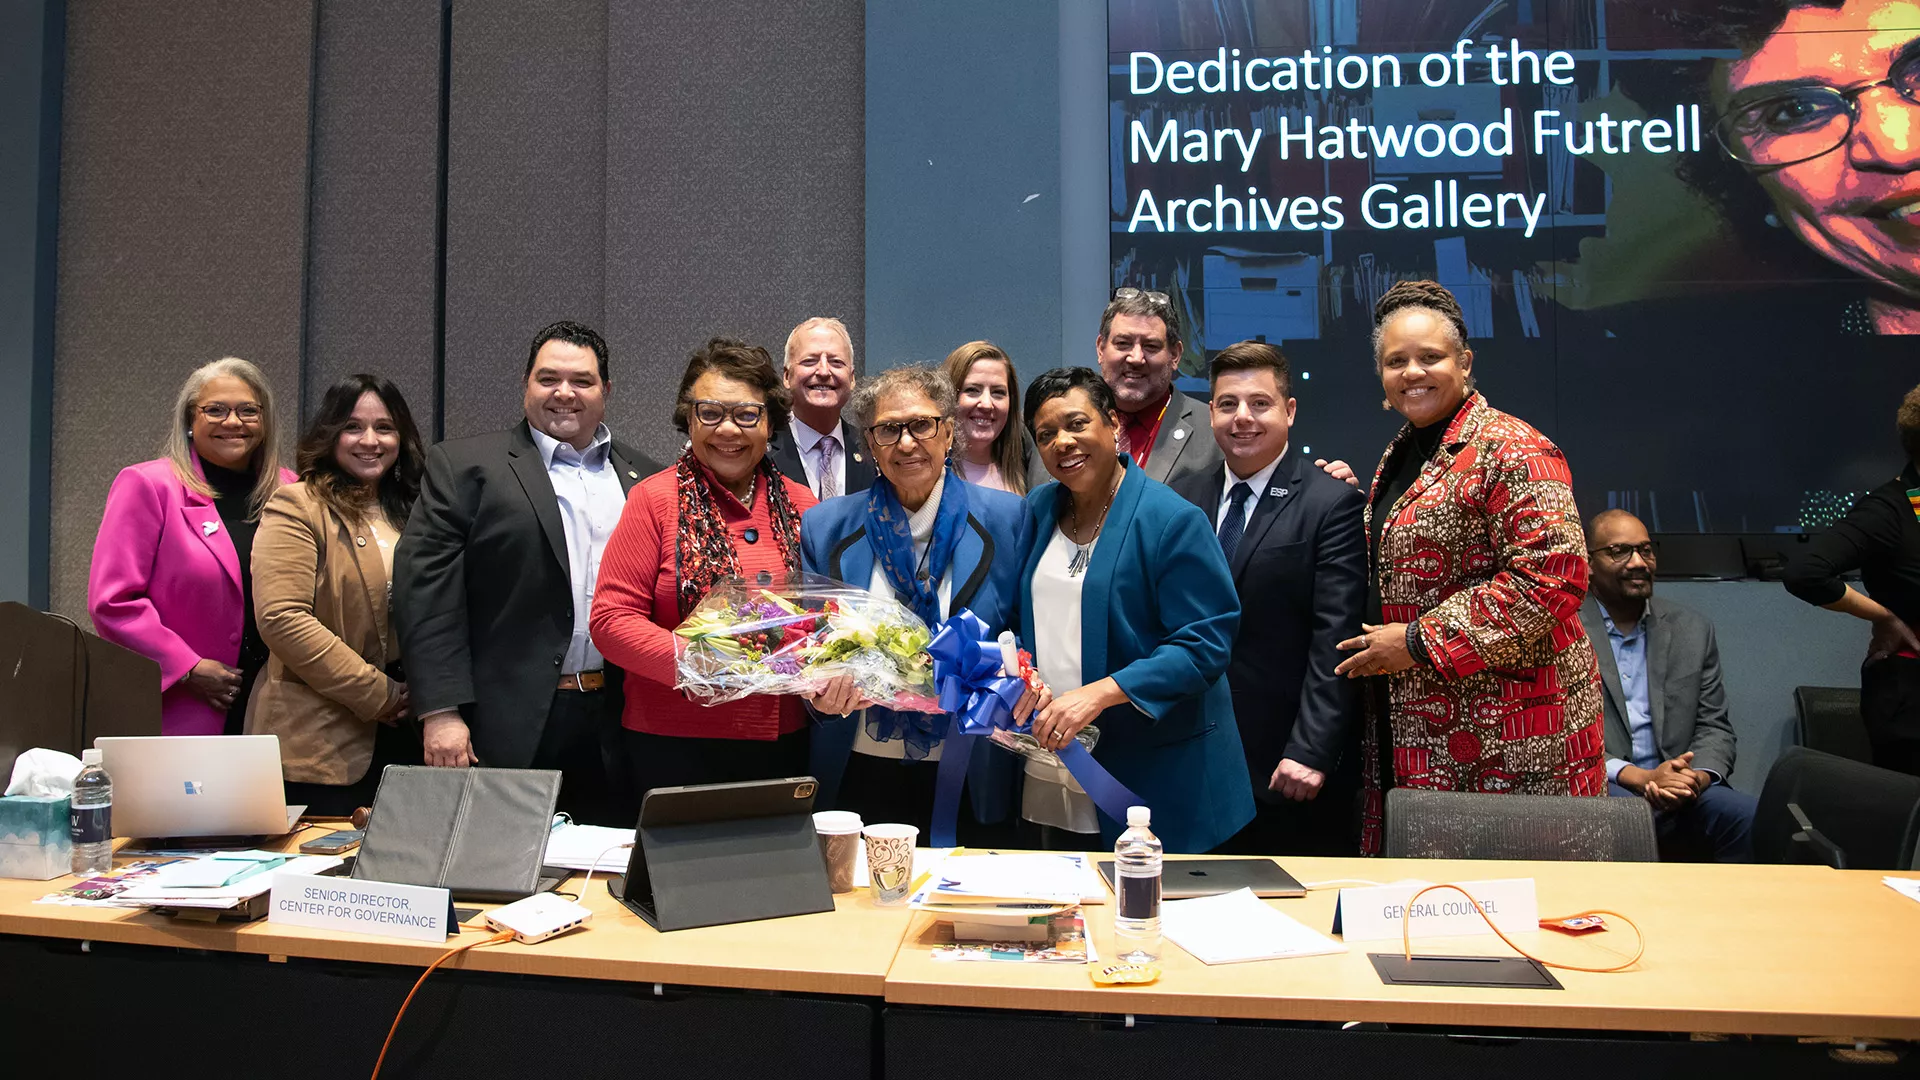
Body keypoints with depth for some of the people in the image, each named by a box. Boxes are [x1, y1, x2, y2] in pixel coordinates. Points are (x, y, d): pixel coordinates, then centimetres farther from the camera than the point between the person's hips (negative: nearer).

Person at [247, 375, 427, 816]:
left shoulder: (412, 511, 14)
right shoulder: (296, 507, -5)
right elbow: (281, 618, -17)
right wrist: (378, 694, -15)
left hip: (405, 735, 6)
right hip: (321, 743, -5)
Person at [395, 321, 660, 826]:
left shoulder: (643, 477, 12)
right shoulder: (463, 466, 1)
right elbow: (426, 590, -6)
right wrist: (440, 712, -13)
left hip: (616, 729, 3)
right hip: (508, 727, -3)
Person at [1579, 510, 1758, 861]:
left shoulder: (1693, 630, 17)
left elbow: (1714, 726, 14)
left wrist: (1698, 777, -9)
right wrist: (1638, 777, -16)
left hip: (1680, 791, 4)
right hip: (1596, 791, -4)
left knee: (1756, 819, -25)